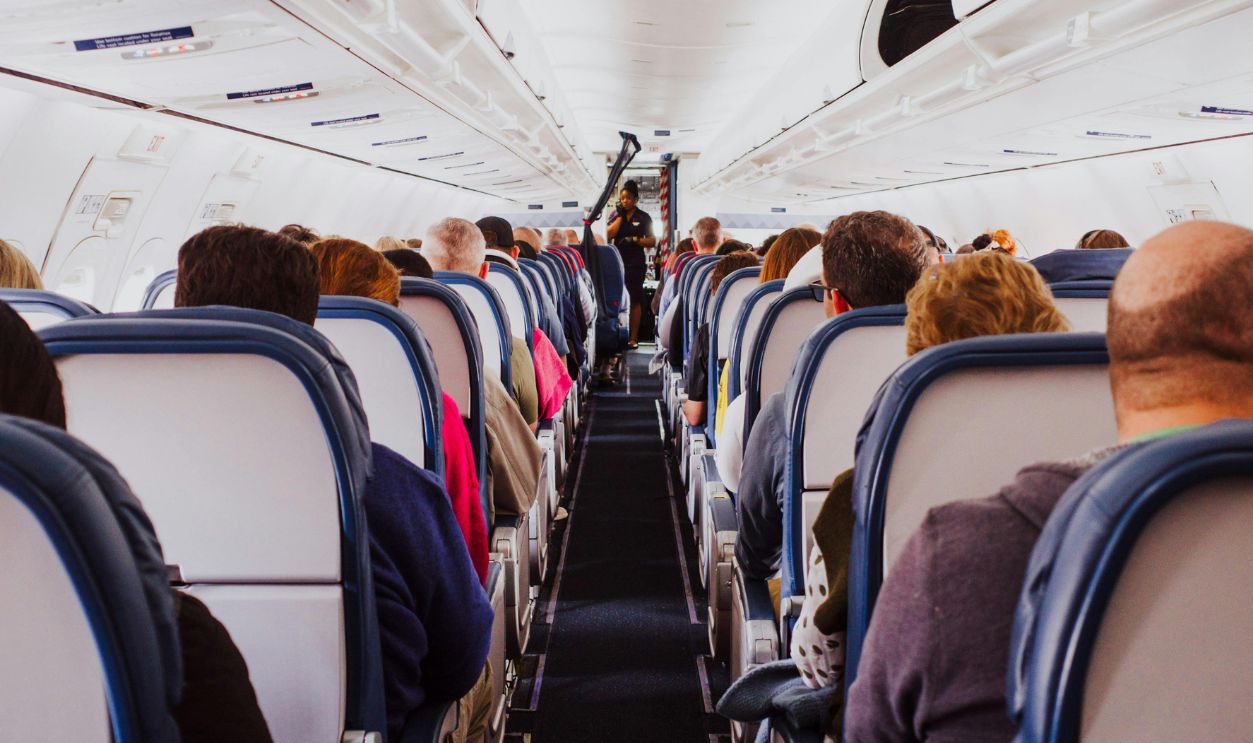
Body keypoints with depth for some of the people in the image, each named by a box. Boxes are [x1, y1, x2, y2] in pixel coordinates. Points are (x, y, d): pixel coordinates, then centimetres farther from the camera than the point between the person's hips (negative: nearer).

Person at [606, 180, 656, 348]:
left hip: (636, 264, -2)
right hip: (617, 263, 2)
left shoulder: (644, 217, 2)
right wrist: (620, 216, -6)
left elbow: (652, 241, -1)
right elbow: (609, 234, -6)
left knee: (635, 301, 3)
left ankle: (633, 338, 7)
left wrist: (635, 240, -14)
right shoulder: (615, 214, 8)